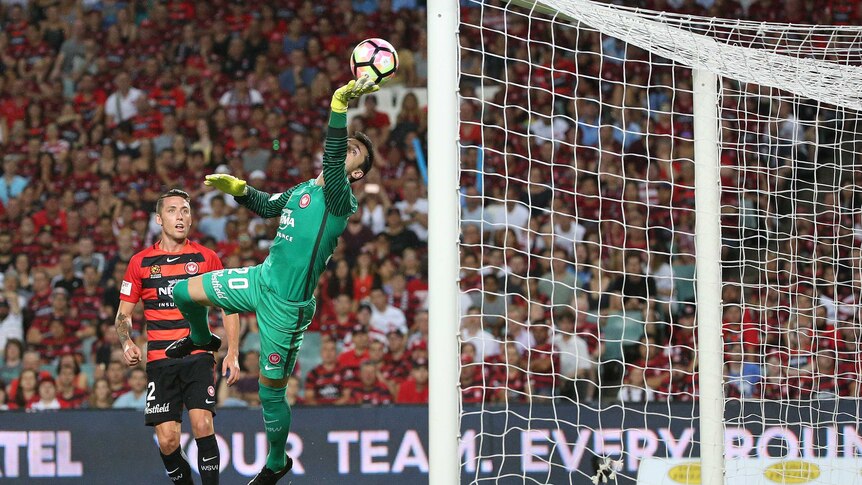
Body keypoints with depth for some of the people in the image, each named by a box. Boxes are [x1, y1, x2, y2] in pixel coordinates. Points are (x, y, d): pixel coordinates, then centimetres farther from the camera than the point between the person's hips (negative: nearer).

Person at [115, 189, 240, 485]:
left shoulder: (206, 258, 7)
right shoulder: (140, 262, 9)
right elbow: (123, 314, 14)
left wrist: (232, 353, 0)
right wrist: (127, 343, -7)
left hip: (198, 357, -1)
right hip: (159, 360, 1)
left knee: (202, 424, -19)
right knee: (167, 440, -6)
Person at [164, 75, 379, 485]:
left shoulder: (339, 199, -16)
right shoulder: (301, 190, 9)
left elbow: (332, 161, -37)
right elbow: (266, 205, 29)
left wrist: (339, 107, -48)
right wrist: (238, 188, 10)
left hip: (286, 306, -7)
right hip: (261, 279, 7)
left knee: (271, 391, 1)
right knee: (184, 292, 11)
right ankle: (200, 339, 43)